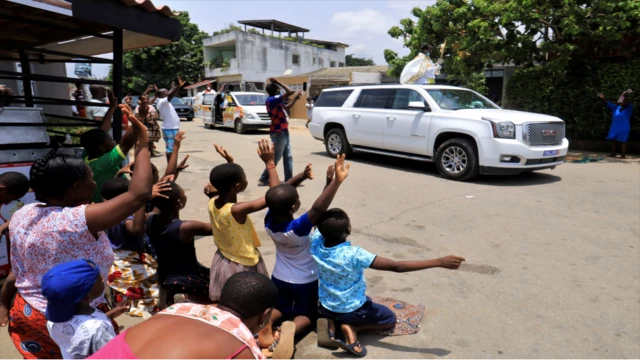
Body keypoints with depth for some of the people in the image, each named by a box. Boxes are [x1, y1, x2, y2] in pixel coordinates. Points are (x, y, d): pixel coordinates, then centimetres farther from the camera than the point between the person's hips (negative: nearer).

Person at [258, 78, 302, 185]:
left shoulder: (275, 100, 12)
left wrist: (296, 97, 21)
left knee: (288, 157, 9)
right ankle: (263, 179, 8)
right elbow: (290, 92, -22)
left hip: (283, 132, 10)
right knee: (276, 158, -2)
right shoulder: (272, 99, -17)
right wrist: (278, 82, -13)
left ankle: (289, 180, 13)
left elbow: (287, 106, 26)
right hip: (278, 133, -10)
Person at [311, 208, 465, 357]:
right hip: (351, 310, -5)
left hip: (325, 305, 5)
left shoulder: (316, 243, -19)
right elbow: (397, 267, -34)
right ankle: (352, 327, -4)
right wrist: (439, 262, -31)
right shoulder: (354, 255, -34)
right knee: (390, 319, 21)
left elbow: (321, 228, 6)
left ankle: (330, 321, 8)